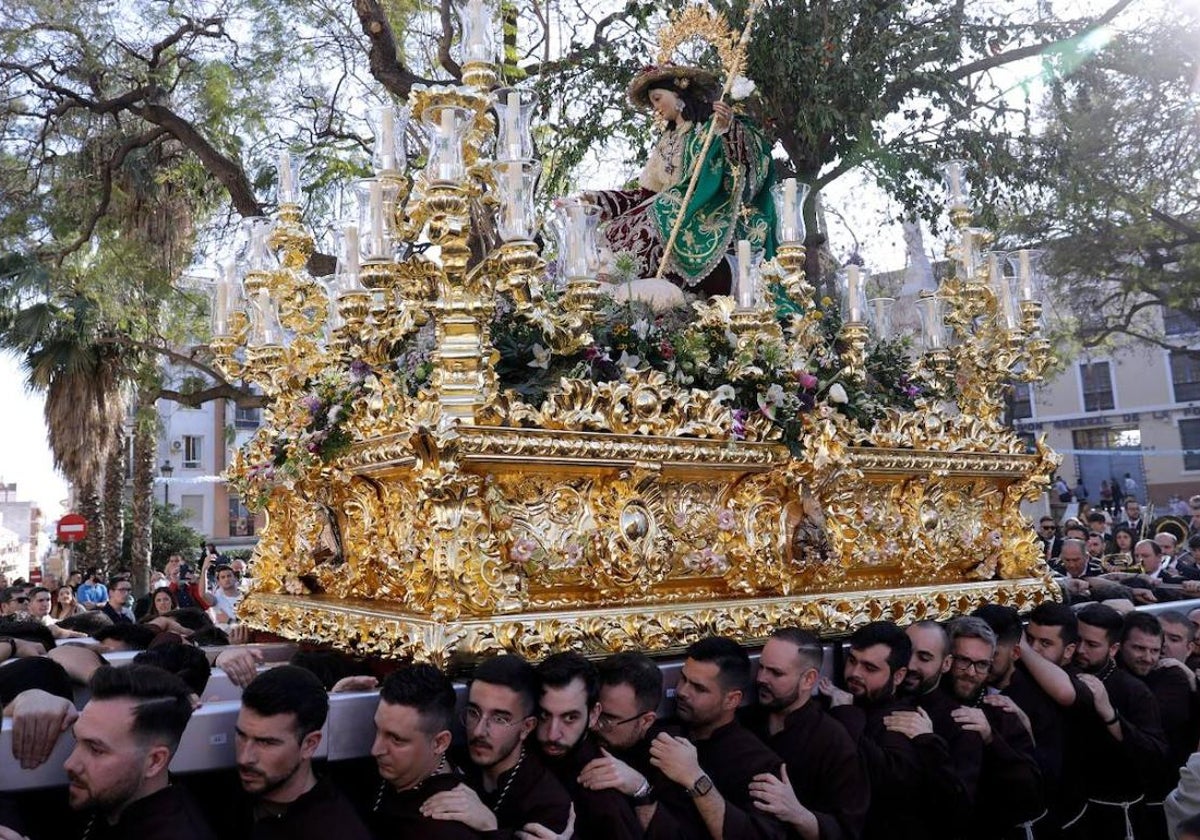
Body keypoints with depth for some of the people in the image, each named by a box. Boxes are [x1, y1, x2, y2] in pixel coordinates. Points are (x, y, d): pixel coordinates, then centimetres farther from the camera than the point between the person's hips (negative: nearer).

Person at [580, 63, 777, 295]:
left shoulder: (713, 125, 6)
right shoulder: (666, 142, 25)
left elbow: (757, 155, -9)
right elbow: (647, 193, 20)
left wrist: (730, 128, -27)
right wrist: (597, 200, 15)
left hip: (707, 211, -6)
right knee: (617, 231, -18)